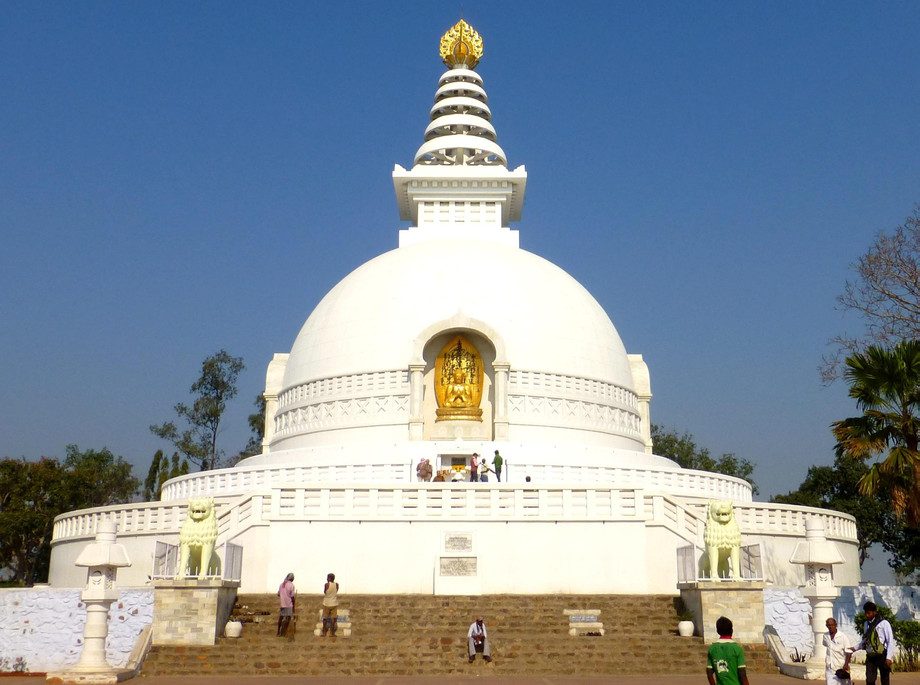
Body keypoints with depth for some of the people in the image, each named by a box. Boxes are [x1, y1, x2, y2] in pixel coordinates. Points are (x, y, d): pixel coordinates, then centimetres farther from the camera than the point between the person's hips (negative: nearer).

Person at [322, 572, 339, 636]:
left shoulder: (327, 584, -15)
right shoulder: (336, 584, -5)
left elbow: (324, 592, -1)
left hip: (326, 604, -2)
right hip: (334, 604, 2)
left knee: (325, 618, 10)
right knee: (333, 618, 7)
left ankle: (324, 633, 14)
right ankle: (332, 633, 8)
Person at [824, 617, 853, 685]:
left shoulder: (843, 637, -8)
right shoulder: (825, 636, 6)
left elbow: (849, 652, -11)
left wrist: (846, 664, -21)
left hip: (841, 667, -3)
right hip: (829, 668, 3)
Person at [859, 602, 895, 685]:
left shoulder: (883, 623, -6)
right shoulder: (866, 624, 11)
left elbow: (890, 641, -7)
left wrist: (889, 658, -13)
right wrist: (855, 648, 6)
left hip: (882, 656, -4)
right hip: (870, 656, 4)